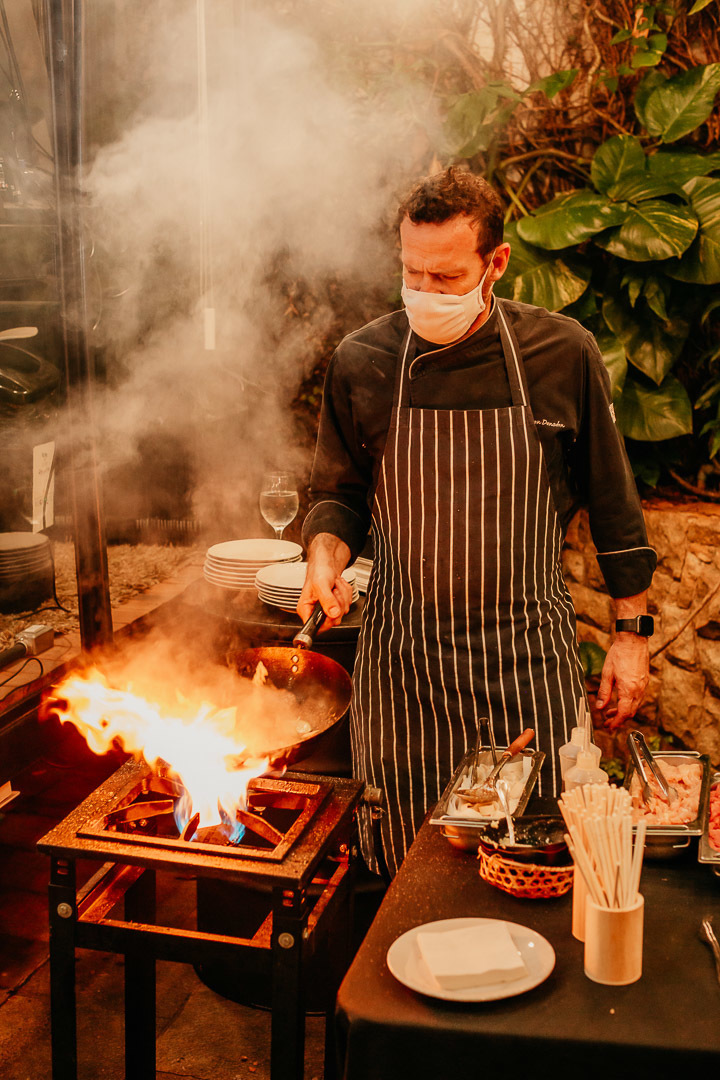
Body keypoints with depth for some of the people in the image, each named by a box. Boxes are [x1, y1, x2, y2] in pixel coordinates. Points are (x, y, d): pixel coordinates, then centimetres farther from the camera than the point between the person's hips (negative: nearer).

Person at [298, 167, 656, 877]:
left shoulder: (564, 353, -5)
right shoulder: (361, 363, -3)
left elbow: (611, 502, 4)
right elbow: (339, 493, 11)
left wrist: (632, 632, 4)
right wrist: (325, 552, -10)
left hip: (529, 657, 0)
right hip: (403, 658, 1)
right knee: (406, 867, 10)